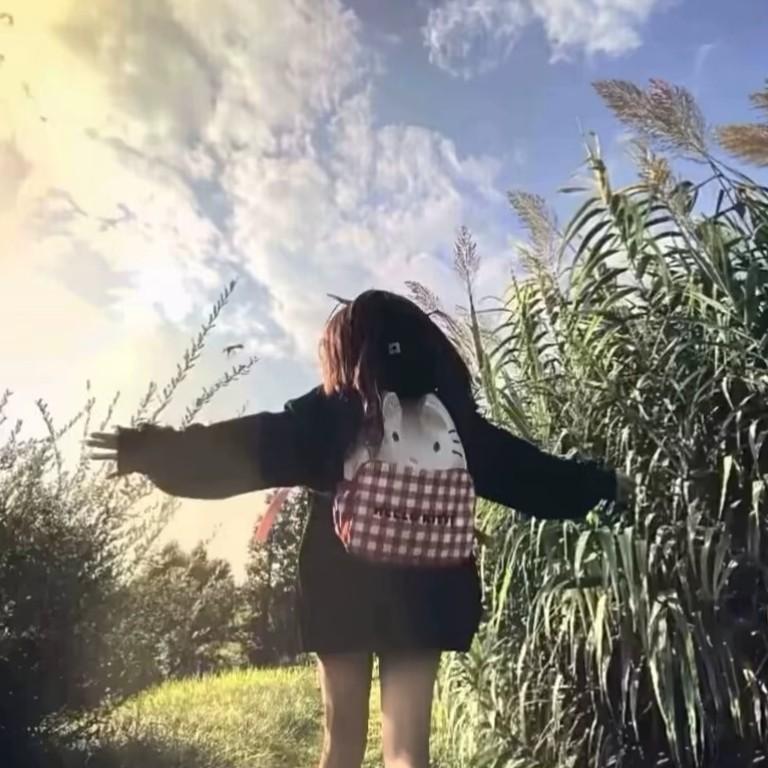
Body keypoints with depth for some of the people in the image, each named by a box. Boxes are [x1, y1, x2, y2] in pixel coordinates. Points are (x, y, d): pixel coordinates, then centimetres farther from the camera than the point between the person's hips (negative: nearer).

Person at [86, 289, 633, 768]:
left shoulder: (327, 417, -2)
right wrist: (604, 483, 24)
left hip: (344, 591, -1)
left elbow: (247, 448, -8)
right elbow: (522, 467, 11)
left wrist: (146, 449, -4)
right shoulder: (448, 418, 4)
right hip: (423, 594, 1)